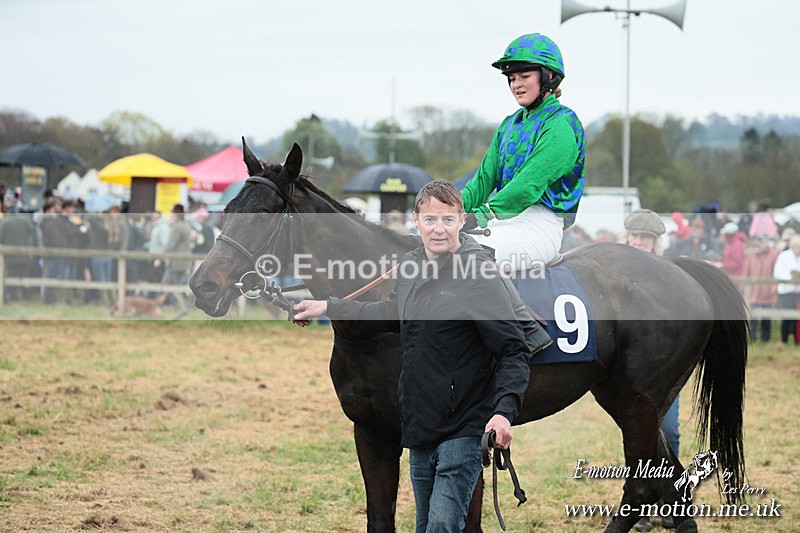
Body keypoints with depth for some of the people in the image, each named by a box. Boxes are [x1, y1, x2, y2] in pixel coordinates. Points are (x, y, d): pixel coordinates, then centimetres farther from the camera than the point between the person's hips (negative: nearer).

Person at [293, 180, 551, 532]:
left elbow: (514, 351, -17)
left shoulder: (480, 272, -15)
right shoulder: (411, 265, 7)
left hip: (464, 431, -8)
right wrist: (328, 308, 32)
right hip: (419, 426, 8)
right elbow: (393, 314, 29)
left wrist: (504, 411, -31)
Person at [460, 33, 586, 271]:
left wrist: (484, 215, -27)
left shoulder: (561, 125, -7)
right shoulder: (510, 125, 20)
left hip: (540, 226, -8)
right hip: (502, 219, 8)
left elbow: (531, 182, -19)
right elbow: (486, 177, 14)